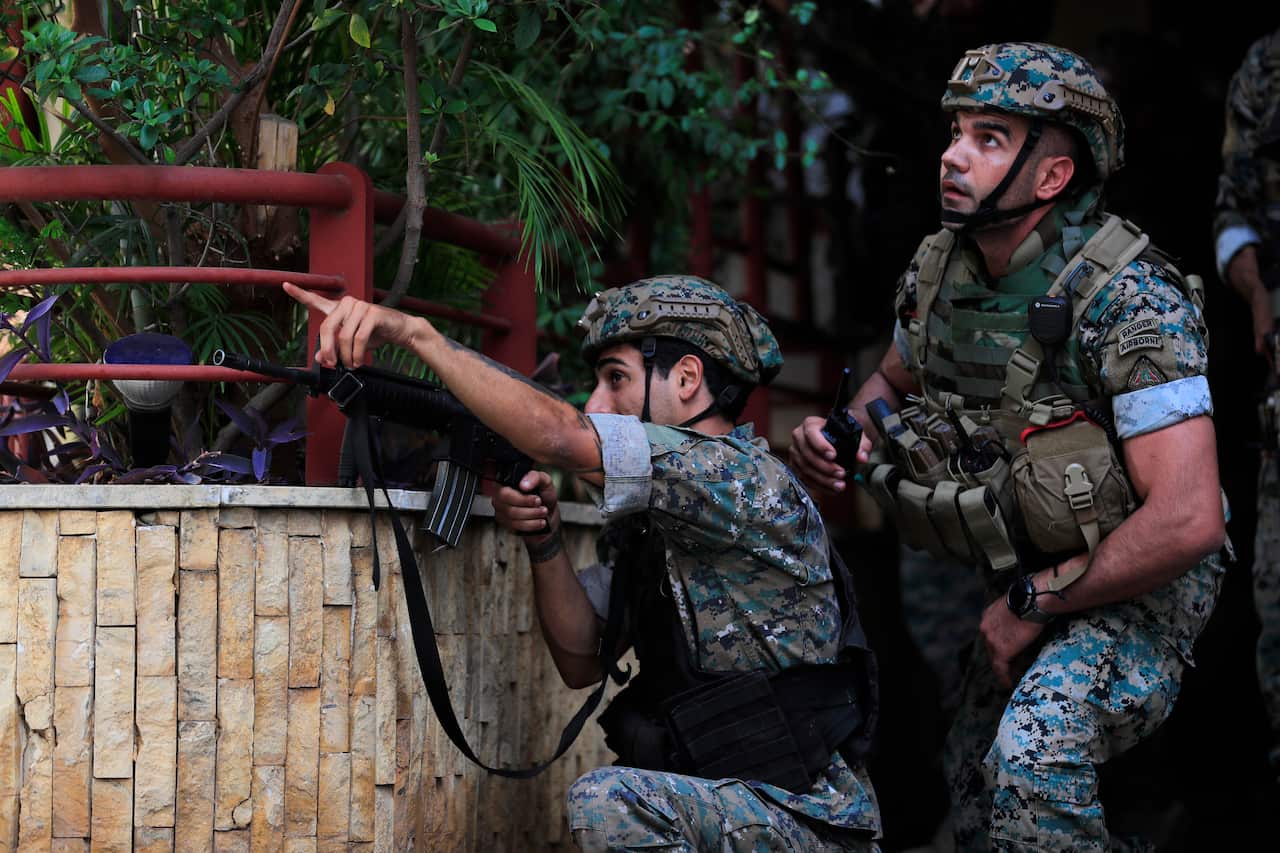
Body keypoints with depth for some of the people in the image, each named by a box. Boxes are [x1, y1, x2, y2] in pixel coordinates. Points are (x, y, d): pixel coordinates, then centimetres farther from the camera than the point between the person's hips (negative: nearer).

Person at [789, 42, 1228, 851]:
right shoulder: (938, 269, -6)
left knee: (1034, 758, -32)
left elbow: (1187, 520, -35)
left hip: (1141, 584, -8)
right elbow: (895, 379, 18)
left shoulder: (1129, 299, -29)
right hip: (1024, 580, 8)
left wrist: (1032, 604, -24)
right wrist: (841, 435, -7)